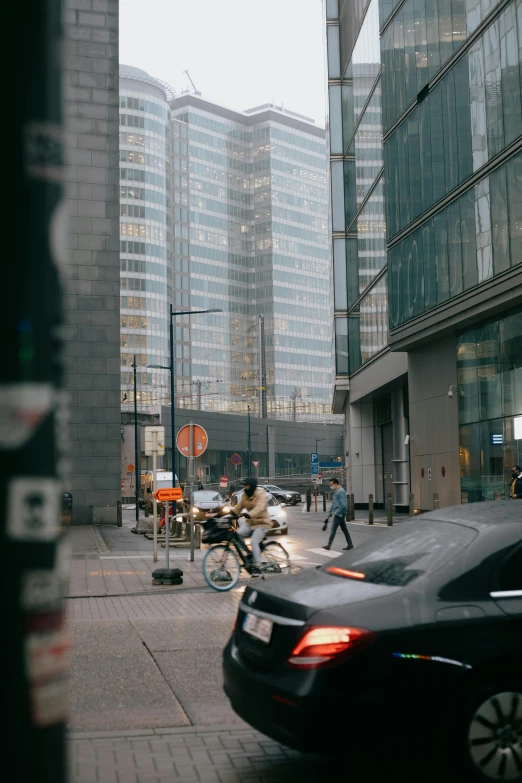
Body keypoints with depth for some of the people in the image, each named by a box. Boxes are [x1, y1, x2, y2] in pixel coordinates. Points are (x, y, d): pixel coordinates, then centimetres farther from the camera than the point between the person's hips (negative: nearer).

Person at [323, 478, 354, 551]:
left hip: (339, 514, -10)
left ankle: (329, 545, -5)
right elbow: (333, 504, 24)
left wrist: (336, 512, -22)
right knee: (344, 529, 10)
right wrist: (329, 513, 22)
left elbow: (343, 504, -22)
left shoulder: (341, 492, -14)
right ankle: (350, 544, 13)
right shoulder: (336, 492, 17)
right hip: (338, 514, 10)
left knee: (333, 529, -7)